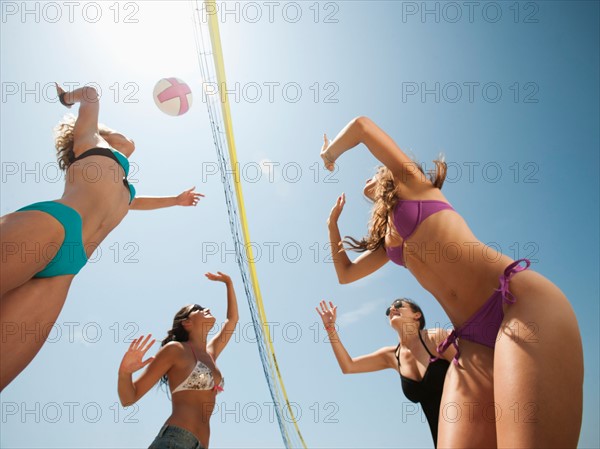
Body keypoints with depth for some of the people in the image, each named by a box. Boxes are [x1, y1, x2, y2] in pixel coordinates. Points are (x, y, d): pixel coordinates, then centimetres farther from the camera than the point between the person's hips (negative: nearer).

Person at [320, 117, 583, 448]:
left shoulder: (411, 183, 13)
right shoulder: (388, 240, 28)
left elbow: (361, 125, 10)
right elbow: (346, 273, 37)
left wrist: (330, 153, 29)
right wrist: (333, 224, 36)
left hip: (522, 304, -6)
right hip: (472, 342, 6)